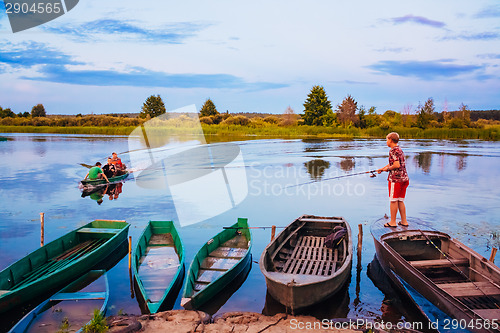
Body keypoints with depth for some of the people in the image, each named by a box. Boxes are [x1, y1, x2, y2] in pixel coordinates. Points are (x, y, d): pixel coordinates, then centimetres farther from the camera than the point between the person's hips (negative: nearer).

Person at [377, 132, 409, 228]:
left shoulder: (393, 150, -14)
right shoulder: (399, 149, 16)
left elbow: (397, 165, -23)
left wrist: (388, 168, -7)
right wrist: (382, 169, 27)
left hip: (396, 178, -9)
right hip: (404, 178, 9)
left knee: (393, 200, 0)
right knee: (400, 201, 14)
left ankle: (392, 222, 8)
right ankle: (404, 221, 18)